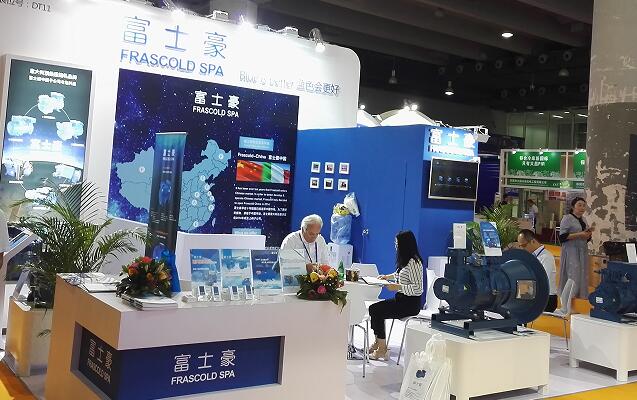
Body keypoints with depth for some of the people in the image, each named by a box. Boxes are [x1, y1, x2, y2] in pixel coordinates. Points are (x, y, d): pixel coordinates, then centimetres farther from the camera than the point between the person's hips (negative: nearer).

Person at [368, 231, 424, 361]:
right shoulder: (405, 260, 11)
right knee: (373, 308, -3)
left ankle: (382, 349, -6)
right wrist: (388, 277, 18)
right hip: (401, 299, 9)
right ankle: (378, 342, 5)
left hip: (410, 303, -9)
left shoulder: (414, 262, -19)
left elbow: (418, 289, -24)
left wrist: (397, 287, -26)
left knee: (377, 311, -17)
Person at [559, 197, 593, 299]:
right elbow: (562, 236, -14)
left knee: (582, 277, 4)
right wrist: (579, 234, -18)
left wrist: (588, 234, -1)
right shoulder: (567, 218, -7)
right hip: (571, 252, -7)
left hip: (583, 251, 7)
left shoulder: (583, 219, 15)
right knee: (572, 278, -10)